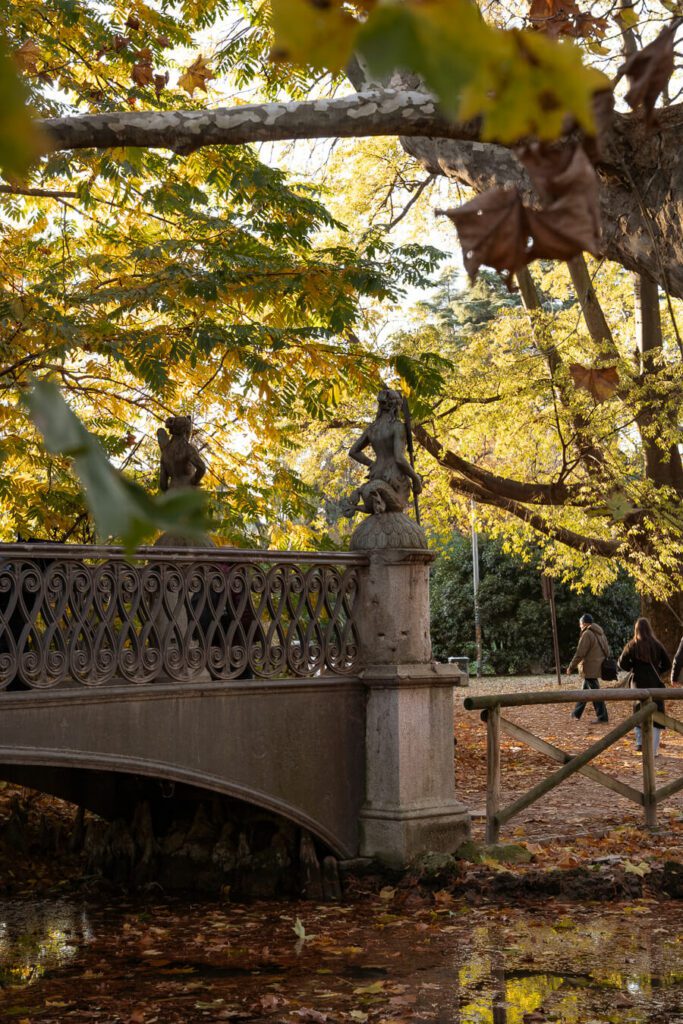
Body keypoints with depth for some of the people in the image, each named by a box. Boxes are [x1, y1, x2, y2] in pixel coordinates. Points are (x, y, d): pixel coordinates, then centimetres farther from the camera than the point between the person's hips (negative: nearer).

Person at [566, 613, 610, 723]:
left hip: (590, 668, -9)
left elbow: (579, 653, -18)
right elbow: (606, 651, 15)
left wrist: (571, 667, -10)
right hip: (598, 666, 9)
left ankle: (602, 717, -4)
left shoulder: (587, 634, -15)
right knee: (584, 690, 19)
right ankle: (576, 713, 29)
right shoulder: (600, 633, 13)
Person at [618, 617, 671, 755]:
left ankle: (640, 743, 20)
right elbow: (667, 664, -3)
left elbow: (622, 663, -8)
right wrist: (657, 671, 11)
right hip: (655, 683, -1)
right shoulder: (656, 645, -4)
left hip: (638, 683, 1)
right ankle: (654, 749, -5)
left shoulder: (632, 645, -5)